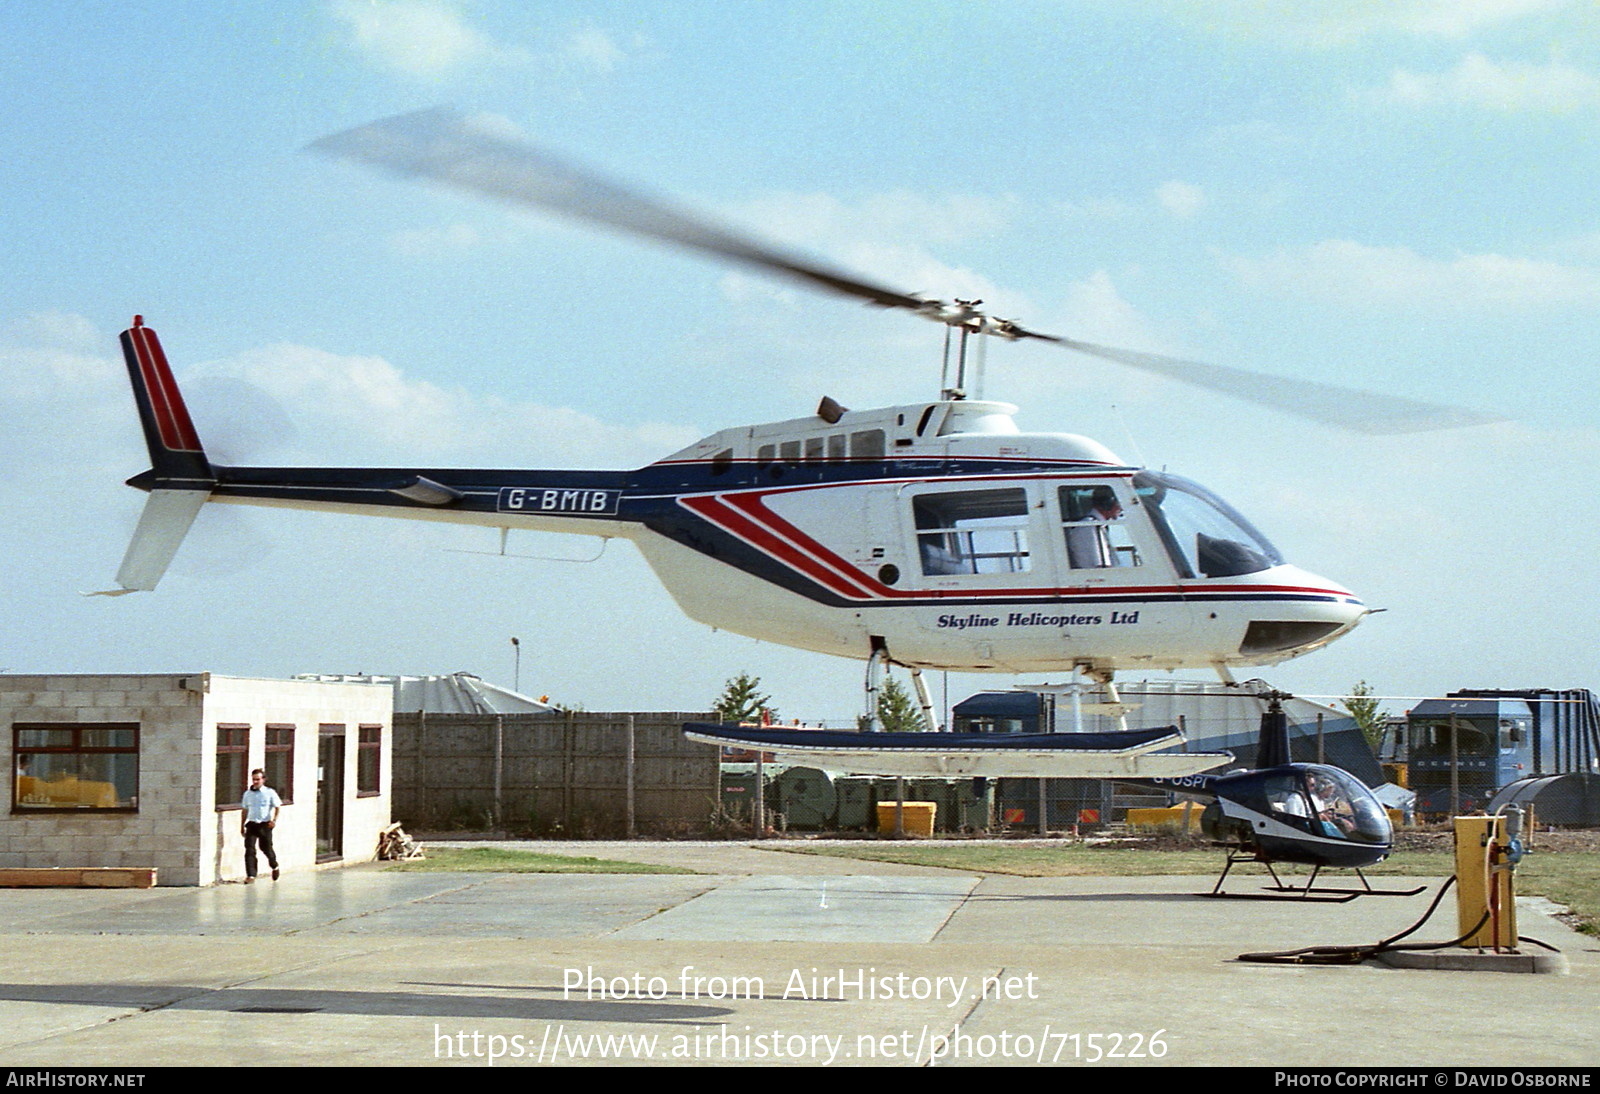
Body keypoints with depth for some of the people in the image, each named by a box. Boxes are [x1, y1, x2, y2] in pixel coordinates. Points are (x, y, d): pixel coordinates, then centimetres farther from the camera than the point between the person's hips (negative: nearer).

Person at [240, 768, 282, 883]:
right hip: (251, 824, 3)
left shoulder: (270, 793, -1)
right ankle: (251, 875, -10)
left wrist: (274, 820, -17)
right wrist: (242, 826, 17)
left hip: (265, 825, -3)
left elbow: (277, 807, -2)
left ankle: (274, 867, 35)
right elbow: (245, 811, 17)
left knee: (266, 848, 5)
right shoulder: (247, 794, 9)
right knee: (249, 849, -9)